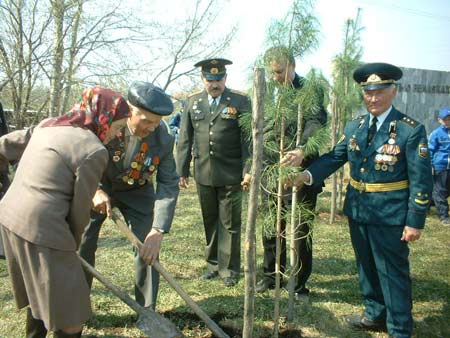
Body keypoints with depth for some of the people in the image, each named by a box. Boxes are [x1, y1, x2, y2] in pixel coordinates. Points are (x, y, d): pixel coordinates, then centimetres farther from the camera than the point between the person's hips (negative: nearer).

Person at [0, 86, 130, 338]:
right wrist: (72, 244, 9)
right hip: (42, 229, -9)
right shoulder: (94, 151, -13)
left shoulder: (49, 125, 10)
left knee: (41, 291, 29)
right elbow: (79, 209, -8)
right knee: (70, 309, 6)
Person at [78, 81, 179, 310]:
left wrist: (158, 231, -30)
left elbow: (168, 185, -21)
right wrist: (94, 190, -33)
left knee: (148, 247, -5)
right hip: (96, 188, 0)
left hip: (137, 191, 1)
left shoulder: (163, 138, -25)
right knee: (82, 245, 3)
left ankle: (147, 311, 13)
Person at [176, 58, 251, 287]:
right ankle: (213, 263, 31)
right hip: (203, 174, 3)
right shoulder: (193, 102, 8)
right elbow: (185, 139, 8)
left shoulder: (240, 101, -2)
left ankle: (229, 268, 21)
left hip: (230, 175, -3)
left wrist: (249, 170, -12)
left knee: (230, 224, 6)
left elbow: (248, 138, -5)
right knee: (210, 222, 15)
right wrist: (182, 170, 5)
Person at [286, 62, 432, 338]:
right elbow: (335, 157, 2)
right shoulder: (354, 127, 5)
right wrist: (308, 174, -15)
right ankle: (376, 315, 41)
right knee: (366, 266, 20)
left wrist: (415, 221, -14)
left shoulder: (411, 130, -12)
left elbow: (421, 180, -12)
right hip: (358, 211, 6)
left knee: (393, 272, 7)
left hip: (390, 215, -6)